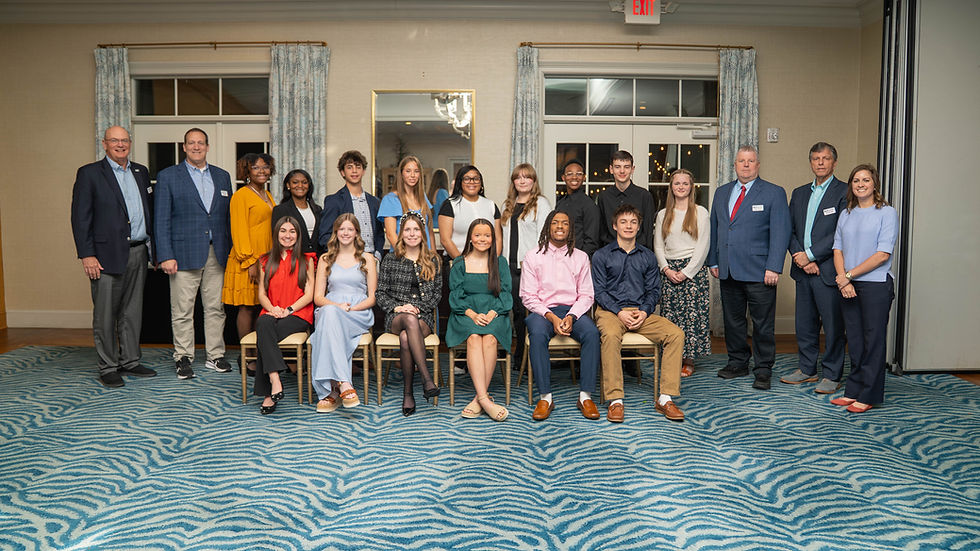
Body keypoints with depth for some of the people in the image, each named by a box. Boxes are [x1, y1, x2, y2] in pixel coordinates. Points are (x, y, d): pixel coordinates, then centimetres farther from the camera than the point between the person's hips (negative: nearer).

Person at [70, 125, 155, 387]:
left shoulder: (141, 172, 14)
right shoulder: (89, 173, -1)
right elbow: (80, 217, -6)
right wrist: (87, 255, -12)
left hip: (138, 253, 5)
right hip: (108, 255, -5)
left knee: (132, 312, 12)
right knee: (105, 315, 2)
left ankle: (129, 361, 23)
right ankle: (108, 368, 11)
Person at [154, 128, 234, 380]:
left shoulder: (222, 177, 14)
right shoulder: (168, 176, 3)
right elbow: (161, 220, -2)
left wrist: (232, 251, 7)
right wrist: (165, 256, -10)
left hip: (217, 254, 3)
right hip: (184, 253, -3)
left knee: (216, 308, 7)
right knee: (182, 310, 2)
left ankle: (215, 355, 18)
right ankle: (183, 358, 13)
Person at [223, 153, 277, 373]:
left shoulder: (267, 195, 18)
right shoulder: (241, 196, -6)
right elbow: (239, 231, -11)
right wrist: (250, 261, -17)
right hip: (247, 262, -7)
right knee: (247, 307, -2)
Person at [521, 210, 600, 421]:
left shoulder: (580, 257, 13)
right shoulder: (533, 256, 8)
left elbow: (586, 295, 7)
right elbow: (528, 295, 1)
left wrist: (571, 316, -12)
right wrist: (551, 317, -14)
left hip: (573, 310, 2)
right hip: (542, 310, -1)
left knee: (592, 333, -30)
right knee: (537, 334, -35)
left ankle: (585, 396, -23)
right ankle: (545, 397, -28)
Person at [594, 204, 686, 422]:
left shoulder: (648, 257, 17)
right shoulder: (601, 255, 7)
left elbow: (653, 290, 12)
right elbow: (599, 290, 0)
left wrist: (644, 312, -8)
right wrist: (619, 312, -14)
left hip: (641, 312, 3)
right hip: (610, 311, -3)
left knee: (676, 334, -21)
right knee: (611, 336, -38)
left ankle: (665, 398, -18)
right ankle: (615, 400, -32)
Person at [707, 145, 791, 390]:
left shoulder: (774, 193, 0)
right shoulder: (721, 193, 14)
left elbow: (780, 233, -6)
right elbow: (714, 229, 17)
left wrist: (773, 268, -14)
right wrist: (713, 261, 11)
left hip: (759, 273, -4)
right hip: (728, 271, 5)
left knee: (763, 324, 1)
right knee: (732, 321, 12)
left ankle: (763, 370, 13)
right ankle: (738, 363, 26)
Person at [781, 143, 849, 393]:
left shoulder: (844, 192, -4)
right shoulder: (799, 193, 15)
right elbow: (790, 230, 11)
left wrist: (810, 255, -14)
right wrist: (800, 258, -5)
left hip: (828, 270, -6)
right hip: (804, 270, 6)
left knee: (833, 325, 2)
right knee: (804, 323, 13)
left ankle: (831, 375, 12)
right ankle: (807, 369, 25)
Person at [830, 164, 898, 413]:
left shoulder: (887, 213, -4)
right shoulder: (846, 214, 12)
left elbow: (883, 254, -11)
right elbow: (838, 249, 9)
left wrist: (849, 275, -12)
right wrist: (842, 278, -7)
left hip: (876, 285, -5)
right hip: (848, 287, 5)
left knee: (873, 340, 1)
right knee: (854, 340, 10)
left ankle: (869, 395, 9)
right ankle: (853, 391, 18)